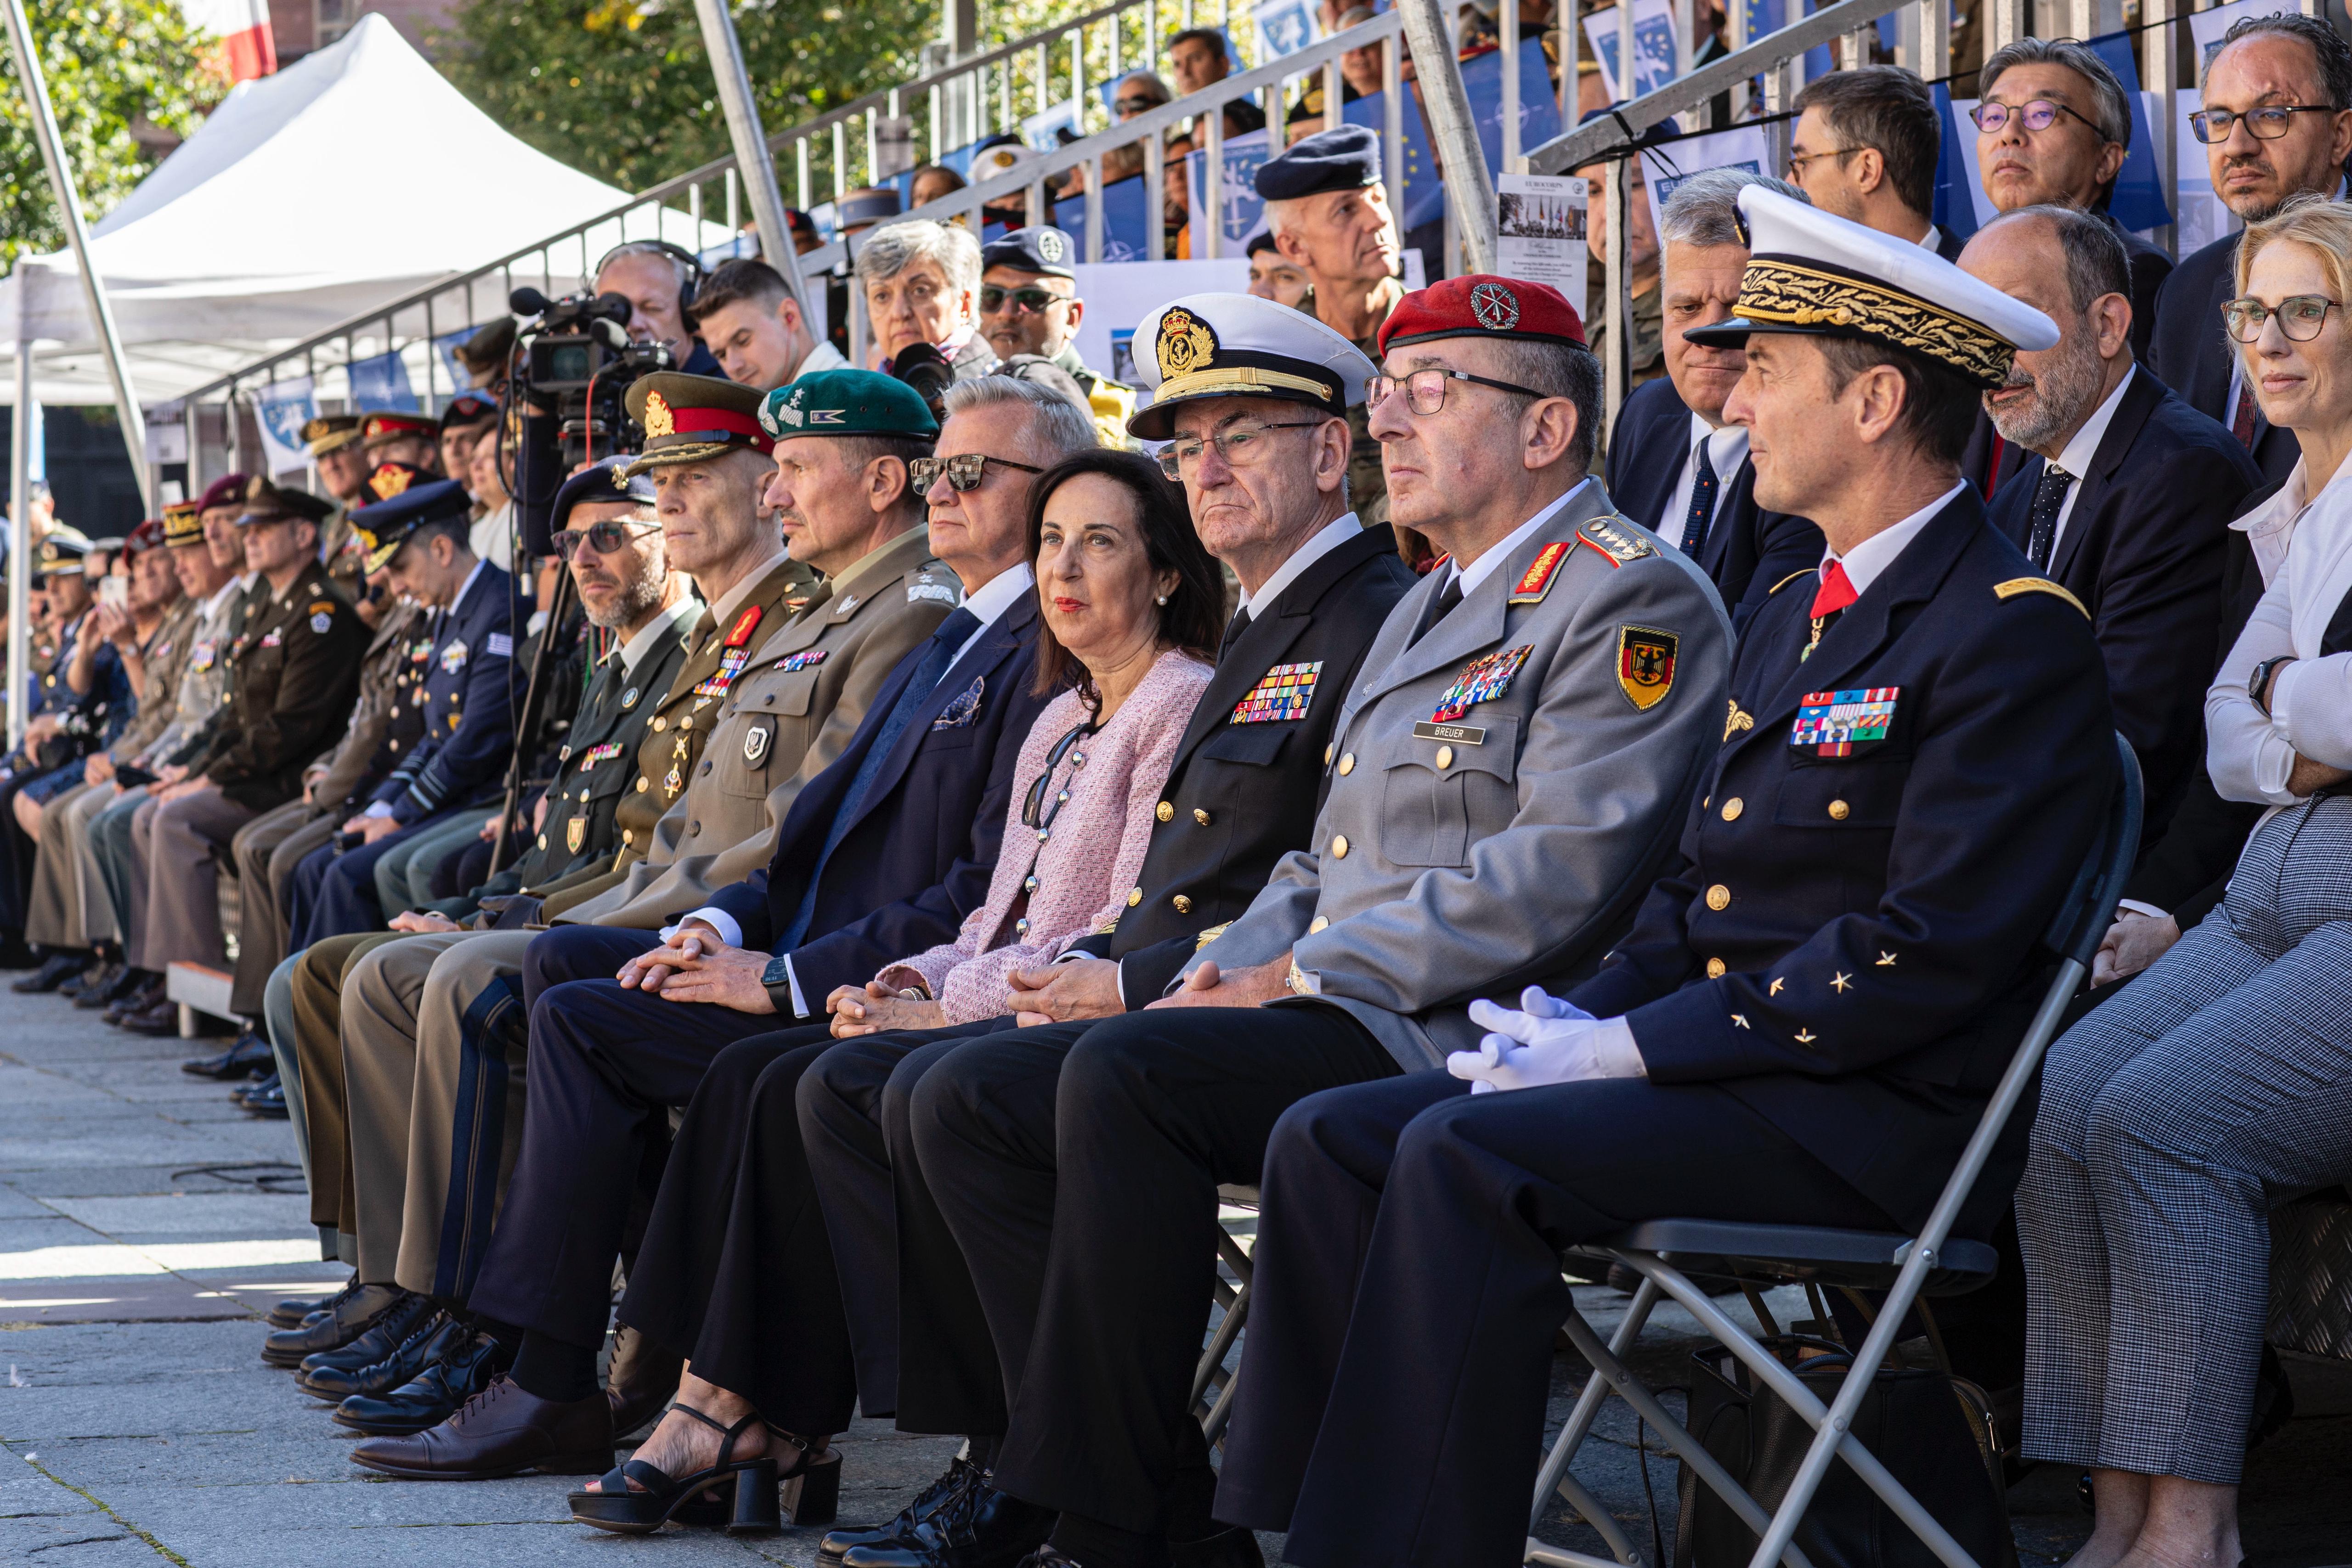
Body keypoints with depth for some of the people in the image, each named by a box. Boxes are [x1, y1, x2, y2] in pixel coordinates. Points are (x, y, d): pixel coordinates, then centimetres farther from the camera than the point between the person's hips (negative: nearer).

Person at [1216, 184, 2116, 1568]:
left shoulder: (2015, 633, -11)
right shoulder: (1796, 614, 20)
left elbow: (1932, 951, -20)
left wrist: (1636, 1047, -18)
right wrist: (1583, 1022, 2)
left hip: (1878, 1115, -9)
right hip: (1715, 1071, 9)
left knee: (1465, 1157, -27)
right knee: (1334, 1136, -7)